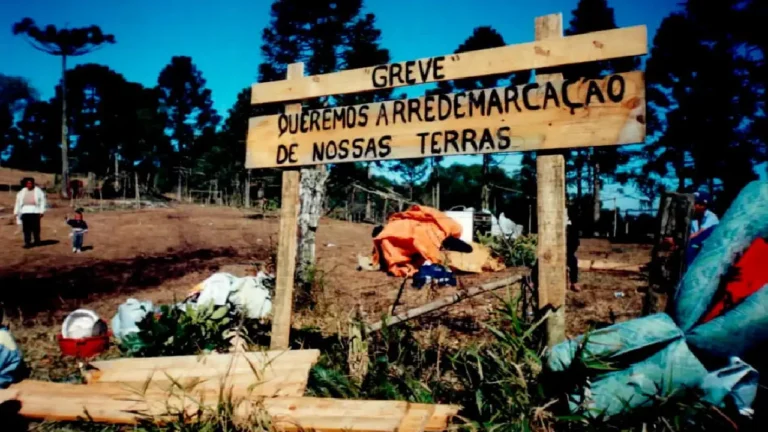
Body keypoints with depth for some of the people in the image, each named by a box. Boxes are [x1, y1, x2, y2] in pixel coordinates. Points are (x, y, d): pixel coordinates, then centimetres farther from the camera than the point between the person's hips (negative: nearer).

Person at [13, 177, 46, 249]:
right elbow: (18, 202, 16)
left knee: (35, 227, 1)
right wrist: (16, 212, 12)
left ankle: (36, 241, 16)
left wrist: (42, 211, -6)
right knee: (26, 228, -2)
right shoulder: (22, 192, 13)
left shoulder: (38, 191, 4)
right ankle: (27, 242, -2)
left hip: (35, 211, -2)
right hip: (25, 212, 3)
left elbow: (42, 201, 1)